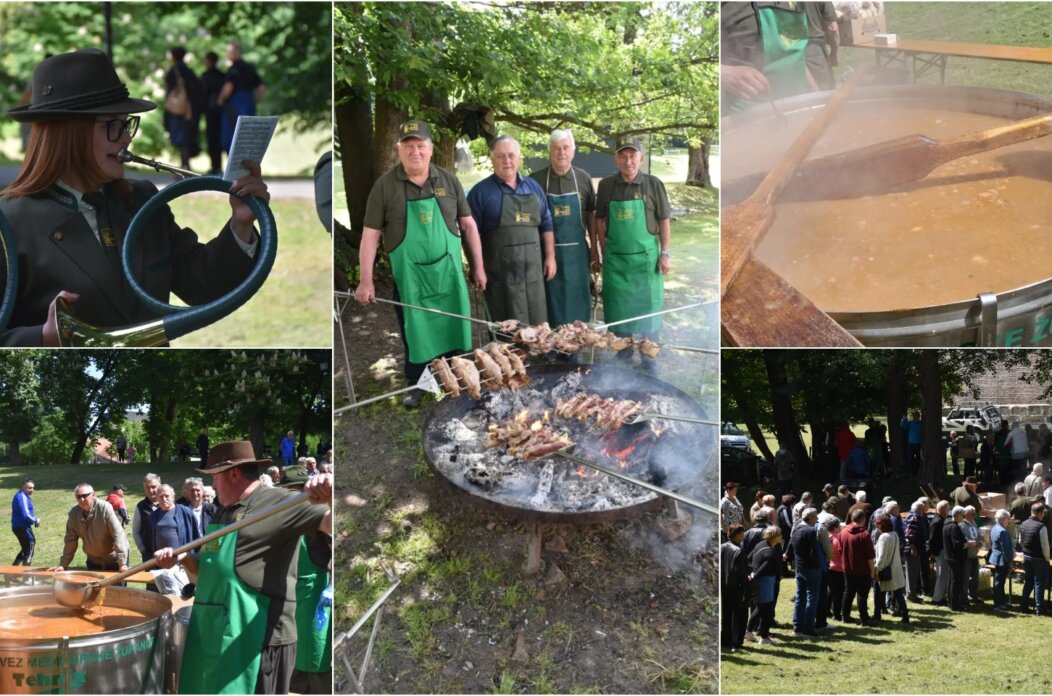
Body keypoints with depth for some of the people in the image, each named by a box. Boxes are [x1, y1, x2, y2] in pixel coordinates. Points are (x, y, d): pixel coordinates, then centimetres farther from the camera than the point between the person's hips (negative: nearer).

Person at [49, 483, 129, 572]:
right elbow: (70, 540, -2)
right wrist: (63, 564, -4)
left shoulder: (105, 508, -23)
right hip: (93, 560, 4)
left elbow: (118, 535, -26)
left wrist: (122, 563, -29)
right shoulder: (74, 513, -9)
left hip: (114, 560, -4)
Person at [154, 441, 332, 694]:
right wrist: (180, 559, 11)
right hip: (216, 633, 10)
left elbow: (329, 522, -22)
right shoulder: (225, 512, 20)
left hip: (258, 635, -10)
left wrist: (330, 499, -44)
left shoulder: (277, 502, -9)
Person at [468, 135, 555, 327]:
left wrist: (550, 257, 11)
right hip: (500, 273, -5)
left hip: (533, 269, 5)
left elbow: (546, 225, 18)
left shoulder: (533, 187, 13)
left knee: (538, 325, 7)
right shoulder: (481, 192, -2)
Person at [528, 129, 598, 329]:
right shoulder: (535, 180, -1)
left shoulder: (584, 179, 6)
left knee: (577, 303, 5)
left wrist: (594, 248, 7)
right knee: (551, 303, 1)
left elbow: (591, 215, 10)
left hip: (576, 251, 2)